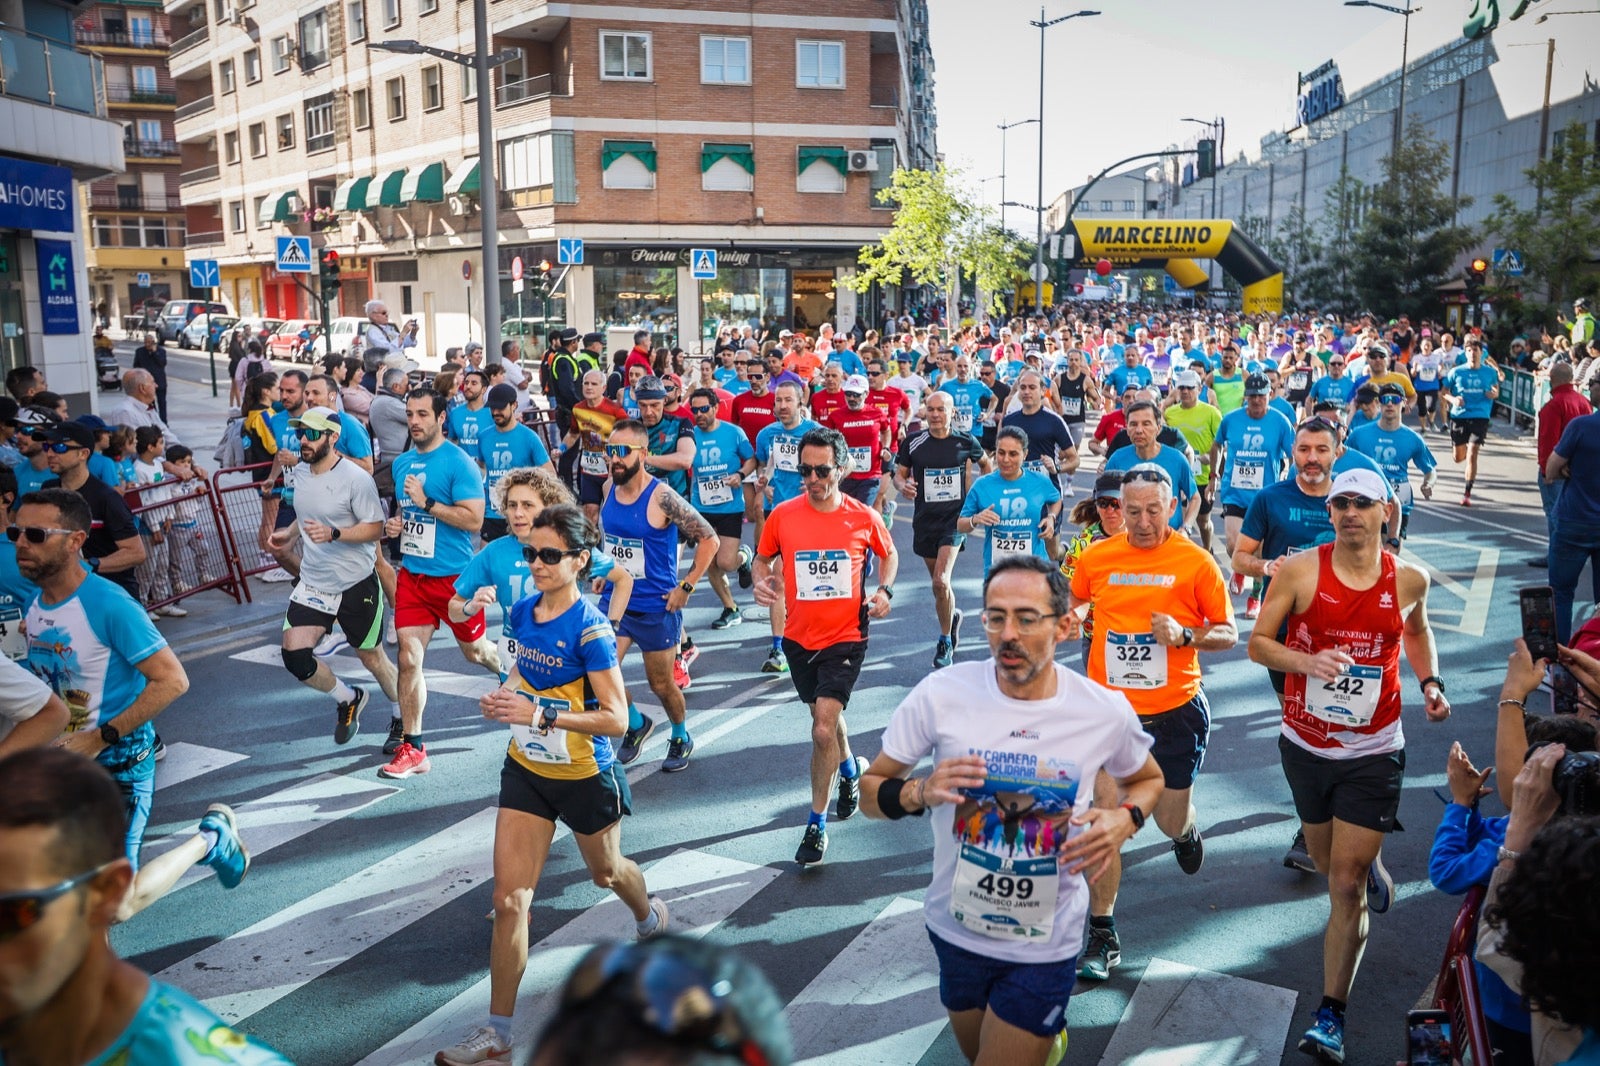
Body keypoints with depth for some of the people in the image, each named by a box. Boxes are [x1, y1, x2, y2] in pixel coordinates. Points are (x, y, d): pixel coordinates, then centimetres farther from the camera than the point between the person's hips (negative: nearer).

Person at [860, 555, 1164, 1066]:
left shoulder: (1106, 711, -14)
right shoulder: (941, 693, -17)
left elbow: (1148, 780, 8)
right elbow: (869, 790, -6)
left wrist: (1123, 819, -14)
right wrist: (920, 793, -27)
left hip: (1046, 943, -1)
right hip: (956, 927, 2)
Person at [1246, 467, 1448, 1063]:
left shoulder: (1409, 580, -3)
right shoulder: (1299, 571, -10)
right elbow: (1258, 644, -7)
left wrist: (1430, 683, 1)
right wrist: (1306, 660, -26)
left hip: (1373, 755, -1)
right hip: (1305, 746, 1)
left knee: (1346, 886, -5)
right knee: (1331, 866, 21)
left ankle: (1330, 1017, 4)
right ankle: (1373, 867, 58)